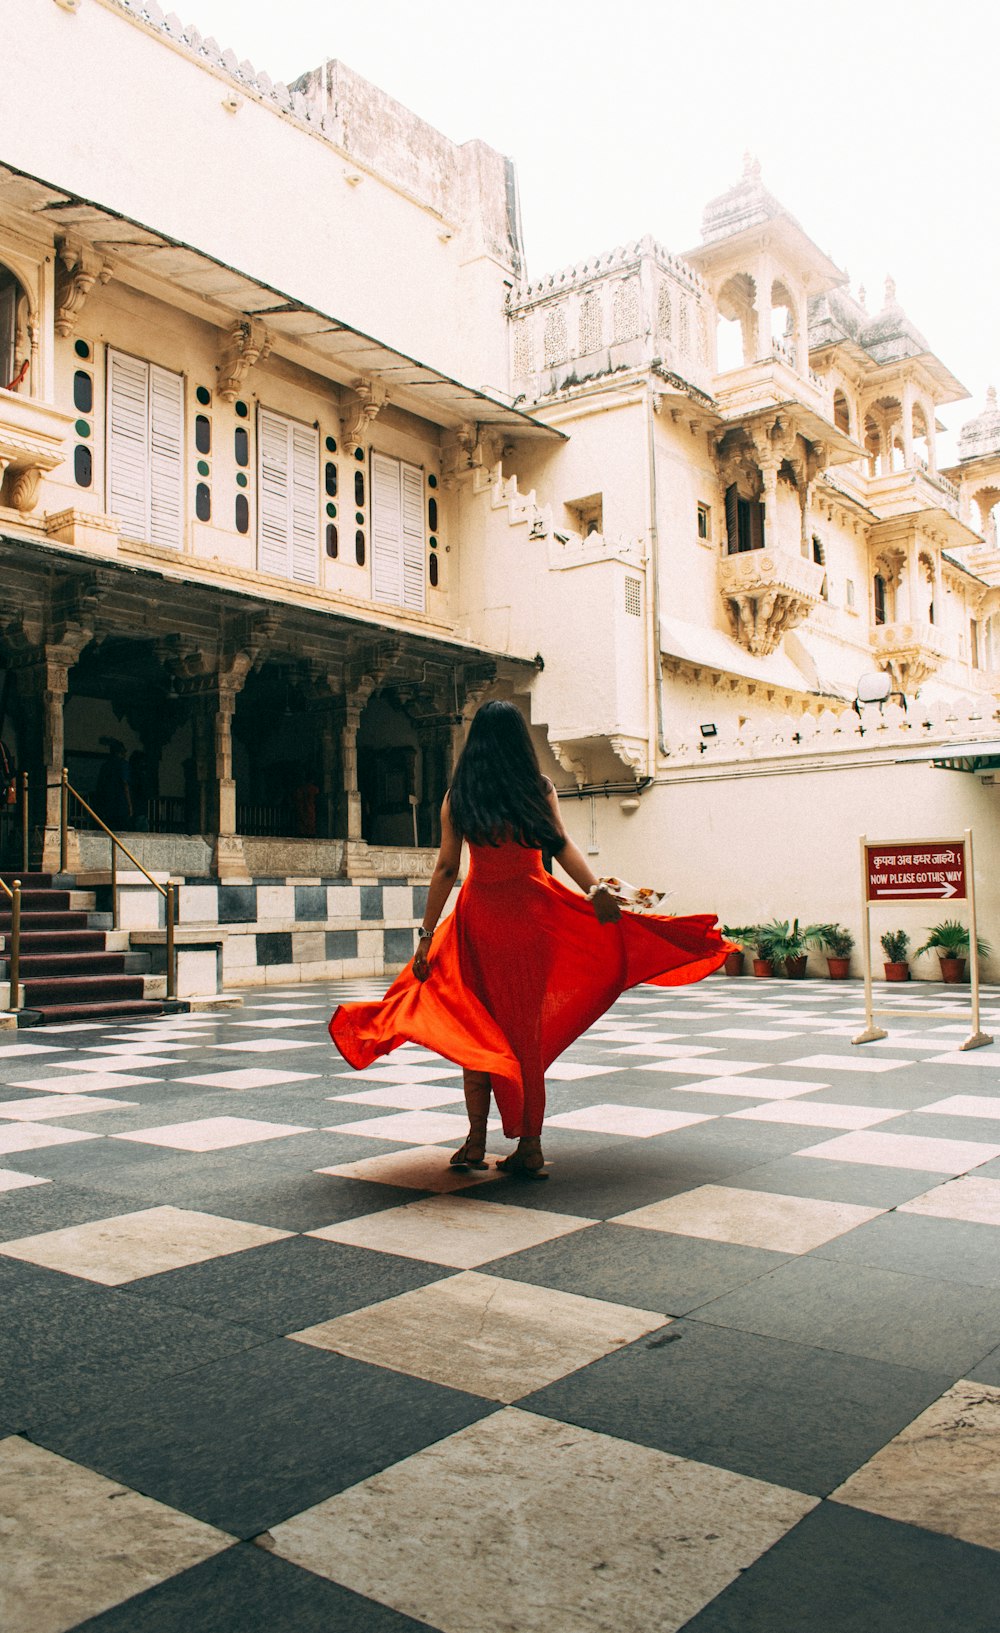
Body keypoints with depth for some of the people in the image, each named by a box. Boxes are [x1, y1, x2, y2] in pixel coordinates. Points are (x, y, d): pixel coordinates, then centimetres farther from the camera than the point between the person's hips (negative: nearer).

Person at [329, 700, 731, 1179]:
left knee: (478, 1028, 11)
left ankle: (476, 1142, 11)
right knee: (528, 1027, 8)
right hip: (532, 911, 0)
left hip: (479, 913, 0)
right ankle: (529, 1148, 13)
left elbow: (446, 868, -1)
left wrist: (427, 935, 2)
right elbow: (562, 845, -12)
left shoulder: (457, 795, 2)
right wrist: (595, 888, -21)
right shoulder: (539, 789, 3)